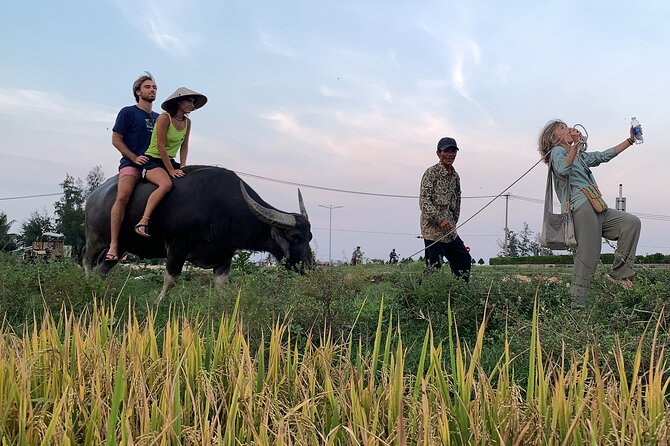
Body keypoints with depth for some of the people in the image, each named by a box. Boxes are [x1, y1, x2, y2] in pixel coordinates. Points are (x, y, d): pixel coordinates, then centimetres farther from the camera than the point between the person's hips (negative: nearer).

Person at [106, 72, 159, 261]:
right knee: (122, 197, -27)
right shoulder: (128, 112, 5)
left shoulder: (158, 118, 20)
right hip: (131, 164, -5)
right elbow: (116, 139, 1)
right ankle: (113, 246, -31)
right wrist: (135, 158, -9)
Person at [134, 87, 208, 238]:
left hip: (170, 162, 8)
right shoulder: (164, 118, -14)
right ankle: (143, 222, -41)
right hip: (153, 161, -8)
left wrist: (182, 167, -2)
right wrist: (171, 170, -19)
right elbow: (160, 146, -17)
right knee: (166, 184, -37)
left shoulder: (187, 122, 9)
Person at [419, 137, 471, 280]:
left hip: (450, 232, 8)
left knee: (463, 259, 14)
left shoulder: (455, 176, 15)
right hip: (433, 230, -8)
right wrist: (440, 220, -22)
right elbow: (424, 201, -15)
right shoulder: (431, 173, -9)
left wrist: (452, 223, 16)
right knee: (434, 268, -7)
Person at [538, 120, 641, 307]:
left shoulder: (580, 156, 31)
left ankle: (618, 272, 0)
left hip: (597, 210, 9)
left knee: (632, 222, 2)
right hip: (582, 208, -9)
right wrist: (575, 145, -27)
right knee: (588, 258, -15)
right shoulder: (557, 151, 4)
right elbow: (562, 170, -18)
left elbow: (604, 156, 34)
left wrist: (630, 140, 34)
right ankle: (577, 305, -17)